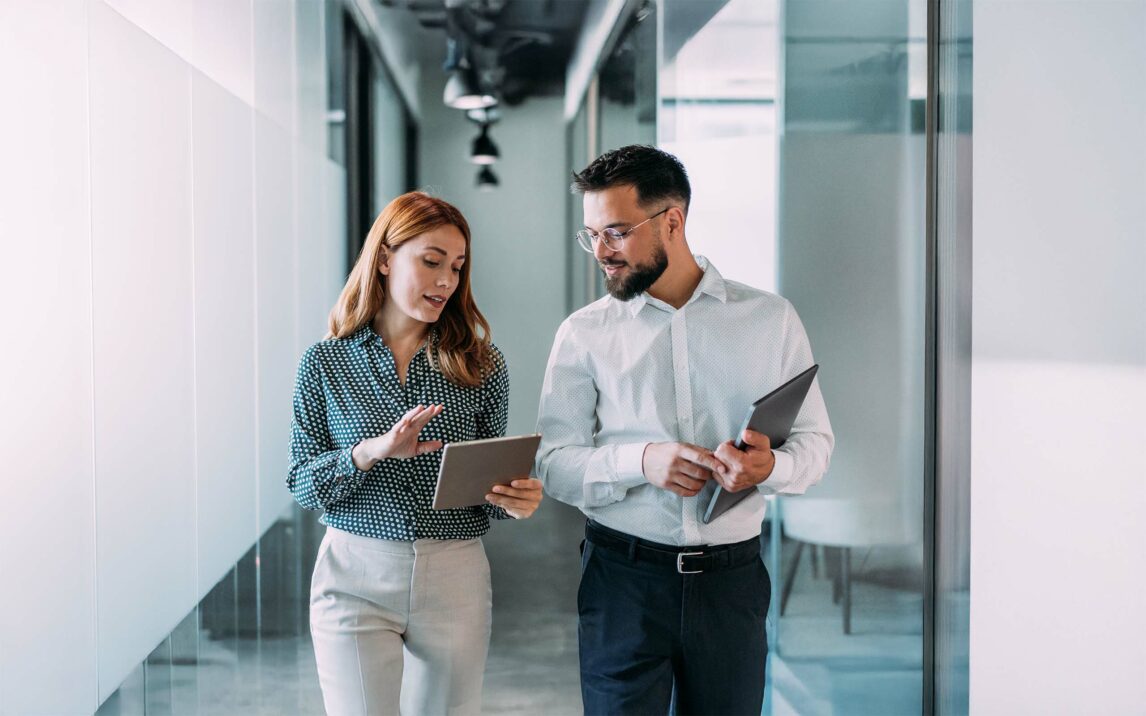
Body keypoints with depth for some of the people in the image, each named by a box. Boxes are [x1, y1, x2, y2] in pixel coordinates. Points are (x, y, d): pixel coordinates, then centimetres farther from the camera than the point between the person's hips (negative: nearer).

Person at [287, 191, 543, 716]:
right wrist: (371, 451, -21)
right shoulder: (325, 364, 0)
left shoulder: (481, 366, 2)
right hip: (356, 578, -1)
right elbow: (303, 486, -3)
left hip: (455, 579, 2)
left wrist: (513, 499, -16)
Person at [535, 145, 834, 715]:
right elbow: (552, 464, -2)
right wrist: (640, 461, -20)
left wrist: (770, 466, -18)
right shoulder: (584, 334, 2)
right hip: (622, 577, -1)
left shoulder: (770, 319, 3)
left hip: (731, 579, 1)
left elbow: (815, 441, 5)